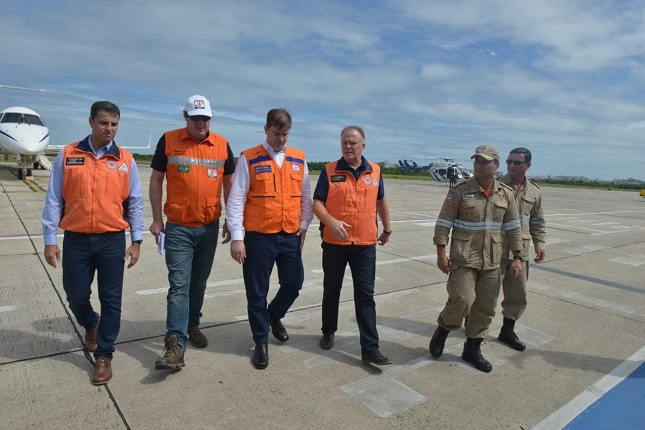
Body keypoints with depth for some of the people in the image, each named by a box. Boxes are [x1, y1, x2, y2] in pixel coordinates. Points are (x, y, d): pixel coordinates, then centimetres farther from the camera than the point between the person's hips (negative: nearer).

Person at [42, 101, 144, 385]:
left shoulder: (125, 160, 2)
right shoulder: (68, 155, 1)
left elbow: (135, 203, 5)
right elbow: (54, 200, 2)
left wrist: (137, 240, 1)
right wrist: (50, 239, -2)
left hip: (112, 241, 0)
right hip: (76, 240, 1)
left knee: (111, 300, 4)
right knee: (76, 296, 12)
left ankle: (103, 356, 19)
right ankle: (90, 325, 45)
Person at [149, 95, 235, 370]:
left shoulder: (222, 145, 2)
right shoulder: (168, 141, -3)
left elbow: (229, 183, 10)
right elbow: (156, 180, 3)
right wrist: (156, 219, 0)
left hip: (210, 227, 3)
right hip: (178, 228, -2)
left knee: (199, 282, 16)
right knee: (179, 285, -6)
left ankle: (192, 325, 35)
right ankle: (175, 344, -2)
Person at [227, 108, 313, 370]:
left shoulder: (299, 159, 7)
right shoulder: (249, 159, -5)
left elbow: (306, 197, 14)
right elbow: (236, 200, -7)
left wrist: (304, 225, 5)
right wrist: (236, 238, -11)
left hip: (291, 237, 4)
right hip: (259, 237, -3)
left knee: (293, 284, 11)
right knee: (257, 292, 6)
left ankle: (274, 315, 42)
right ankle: (261, 341, 25)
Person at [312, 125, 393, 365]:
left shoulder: (374, 172, 5)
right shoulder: (329, 171, -3)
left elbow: (381, 202, 19)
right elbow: (317, 203, -6)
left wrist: (387, 229, 24)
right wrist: (331, 222, -24)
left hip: (365, 245, 1)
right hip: (334, 243, -1)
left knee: (365, 296, 1)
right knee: (331, 291, 15)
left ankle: (370, 348, 5)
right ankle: (328, 332, 36)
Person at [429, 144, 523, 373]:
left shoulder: (506, 194, 6)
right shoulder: (460, 191, -7)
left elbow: (513, 228, 11)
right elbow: (443, 223, -6)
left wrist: (517, 257, 8)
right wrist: (441, 252, -11)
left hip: (492, 262, 5)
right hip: (463, 259, -4)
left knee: (486, 307, 9)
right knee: (462, 300, -11)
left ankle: (472, 348, 27)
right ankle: (442, 330, 19)